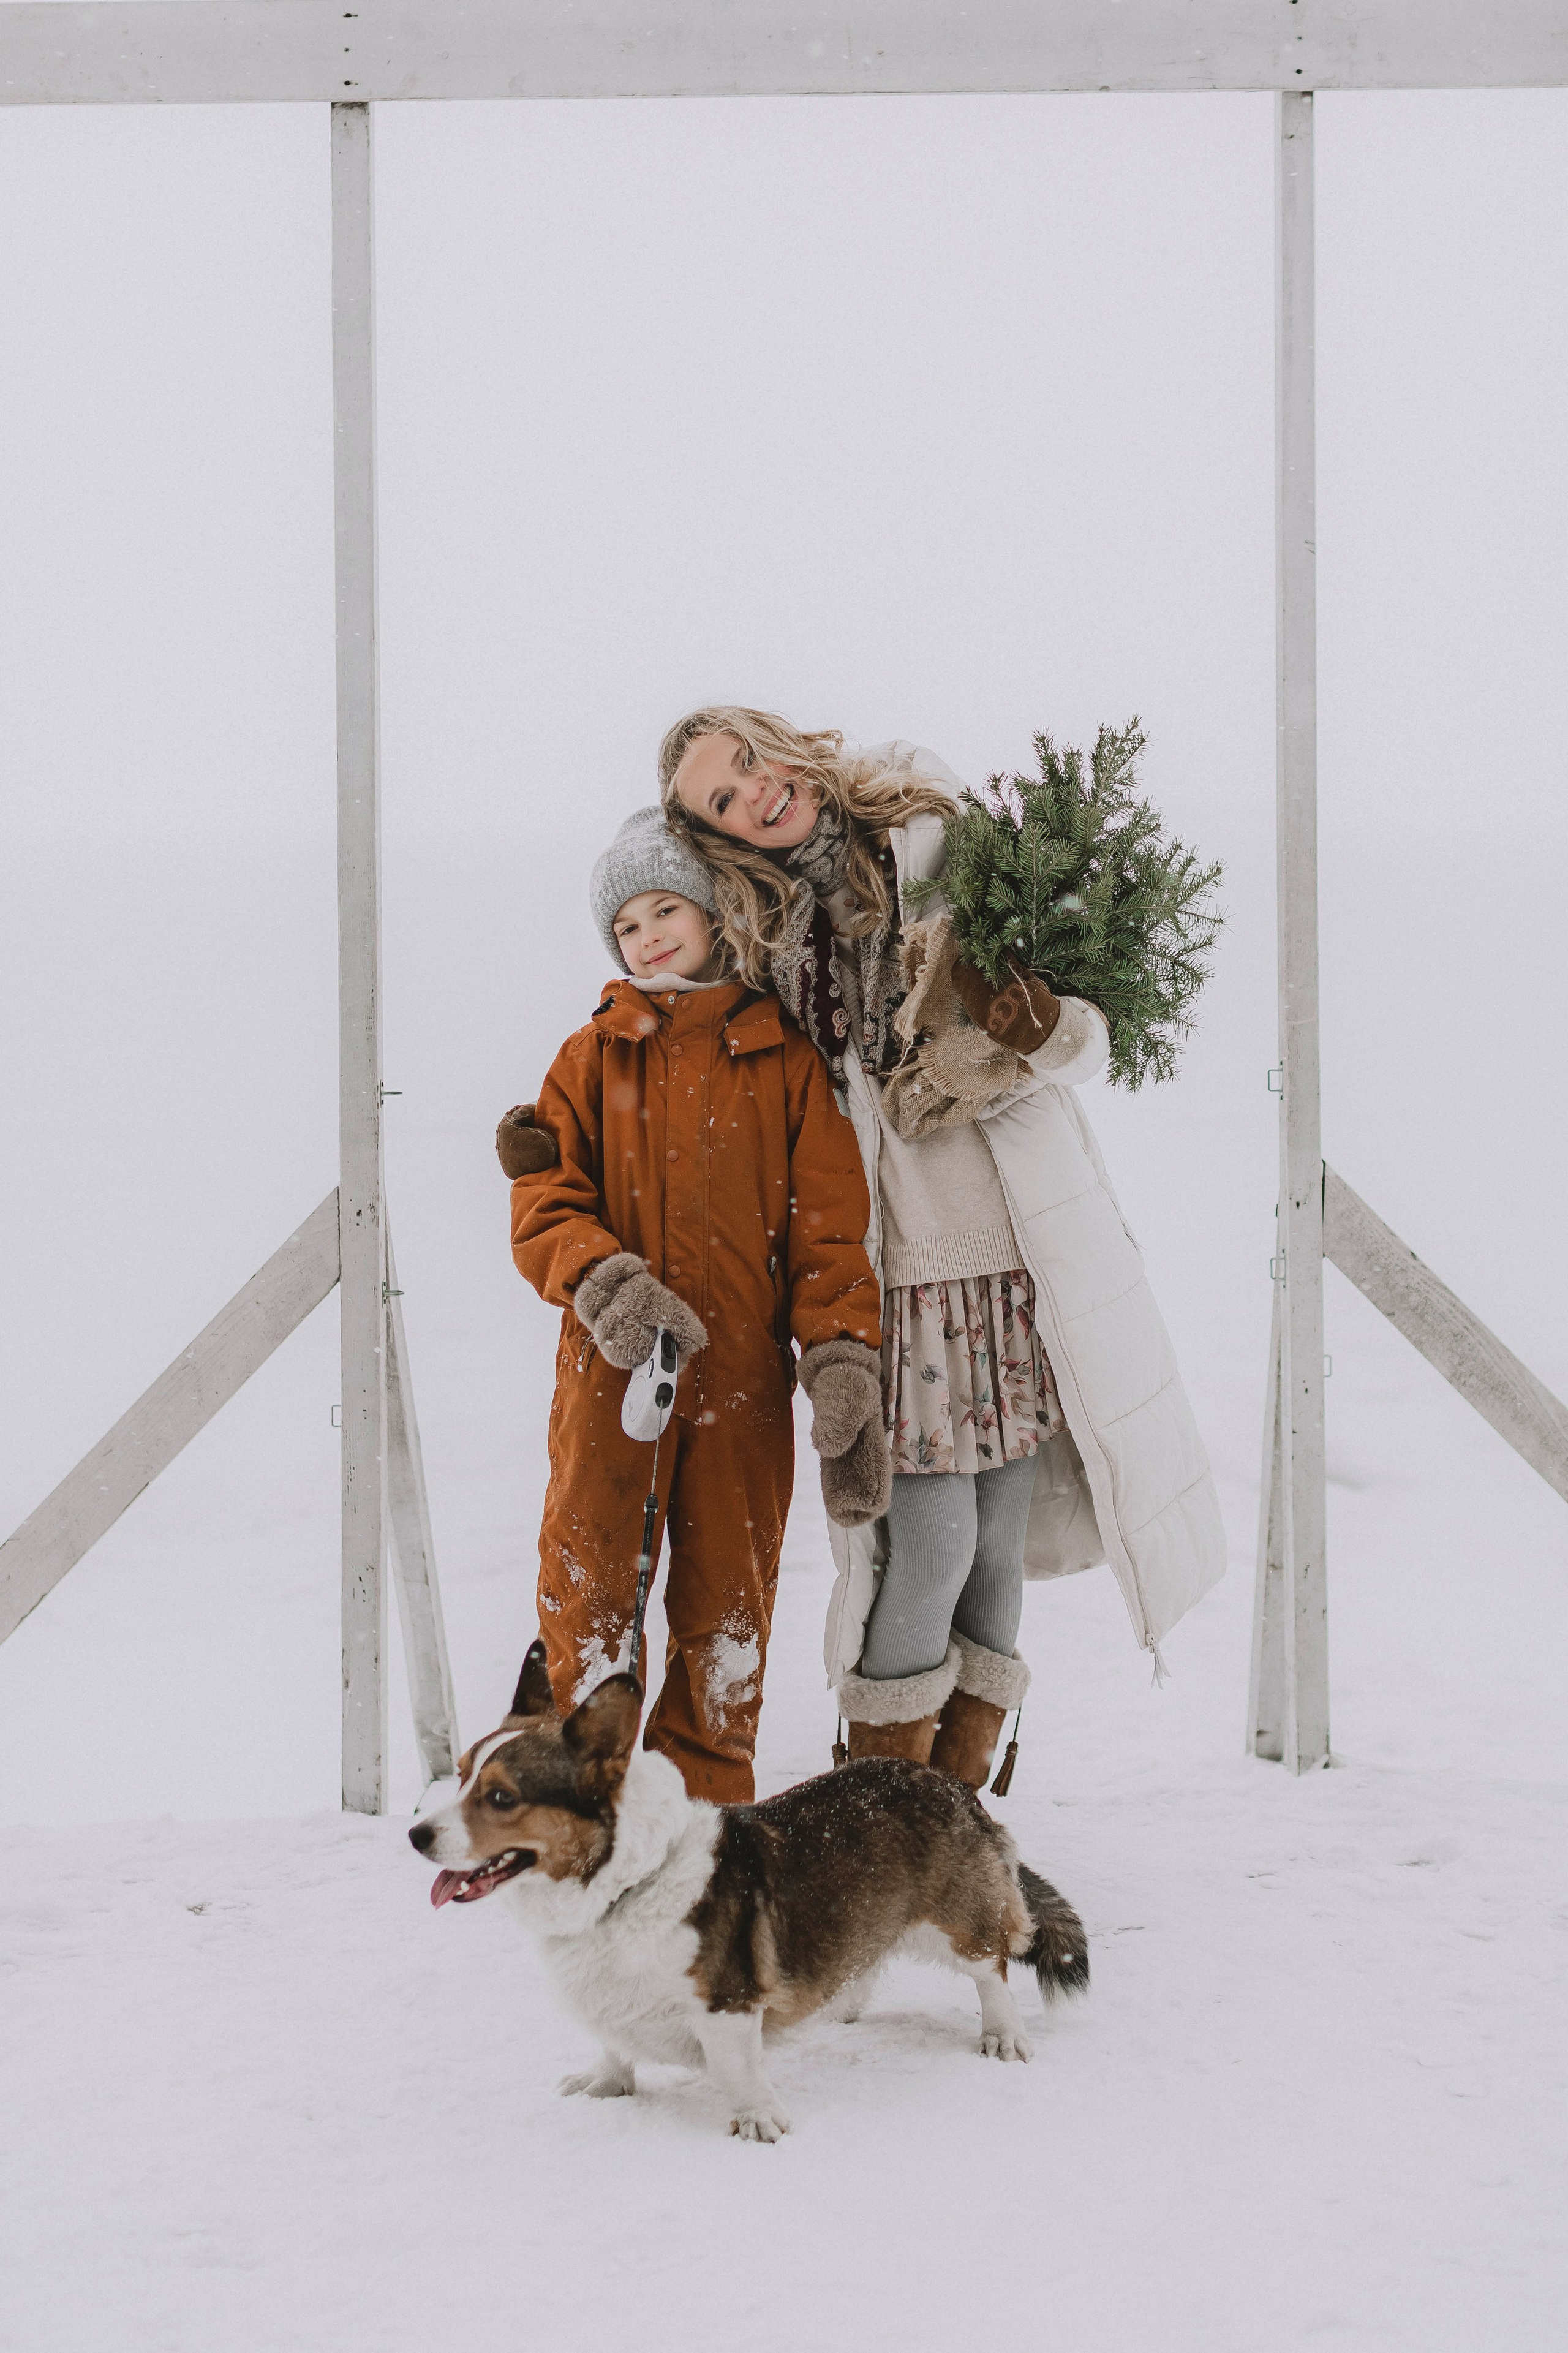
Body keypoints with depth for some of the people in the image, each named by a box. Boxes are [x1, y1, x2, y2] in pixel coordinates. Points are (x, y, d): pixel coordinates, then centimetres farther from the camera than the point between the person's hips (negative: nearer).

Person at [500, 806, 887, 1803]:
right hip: (610, 1368, 0)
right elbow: (545, 1205, 5)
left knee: (726, 1603, 5)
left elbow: (829, 1227, 3)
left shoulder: (783, 1060, 8)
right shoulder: (593, 1058, 11)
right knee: (586, 1594, -3)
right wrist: (604, 1282, -16)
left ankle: (706, 1813, 14)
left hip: (741, 1373, 0)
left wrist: (843, 1366, -9)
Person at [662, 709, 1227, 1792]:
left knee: (999, 1542, 5)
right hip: (902, 1279, -1)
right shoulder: (764, 938, 2)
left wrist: (1042, 1031, -19)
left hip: (1027, 1259, 1)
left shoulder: (950, 853, 1)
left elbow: (1090, 1035, 2)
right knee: (931, 1548, -8)